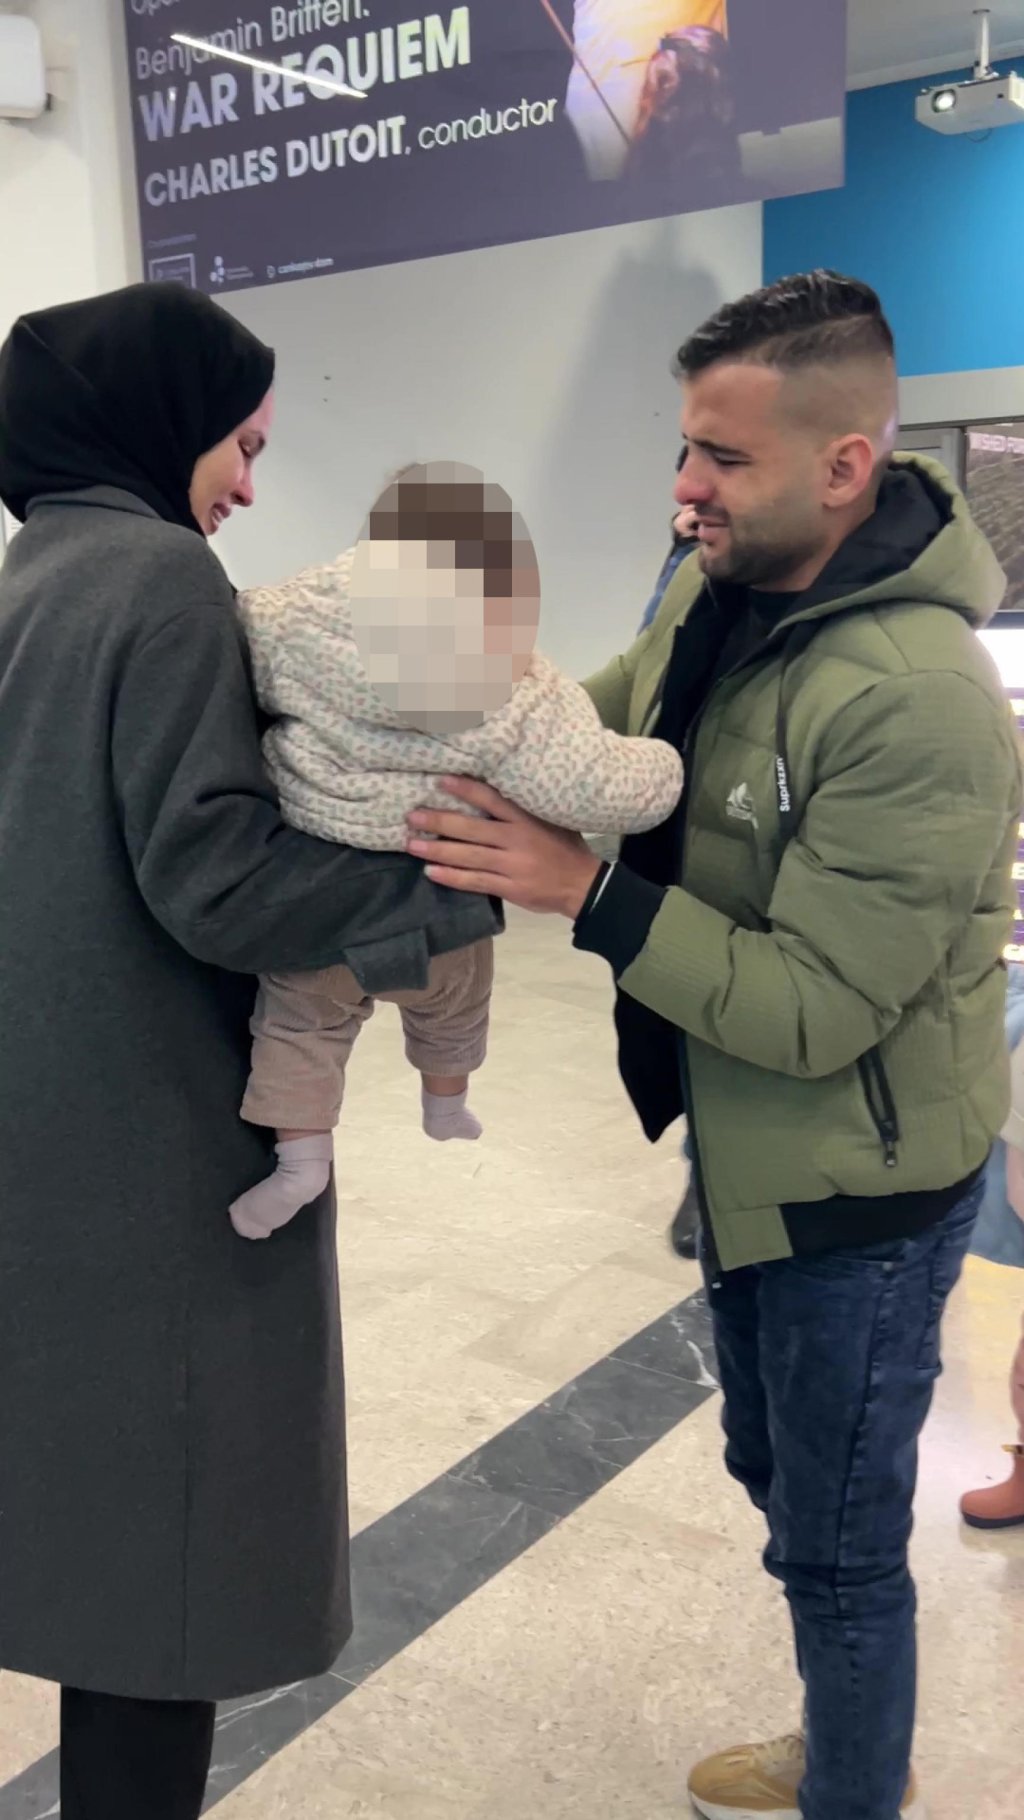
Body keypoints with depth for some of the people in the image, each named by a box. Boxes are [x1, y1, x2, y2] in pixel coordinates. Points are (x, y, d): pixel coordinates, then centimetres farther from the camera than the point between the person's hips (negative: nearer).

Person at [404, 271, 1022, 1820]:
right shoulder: (719, 593, -3)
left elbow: (813, 1010, -28)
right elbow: (603, 721, 12)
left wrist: (584, 891, -30)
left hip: (860, 1188, -9)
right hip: (750, 1152, 9)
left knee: (837, 1543, 12)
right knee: (776, 1466, 27)